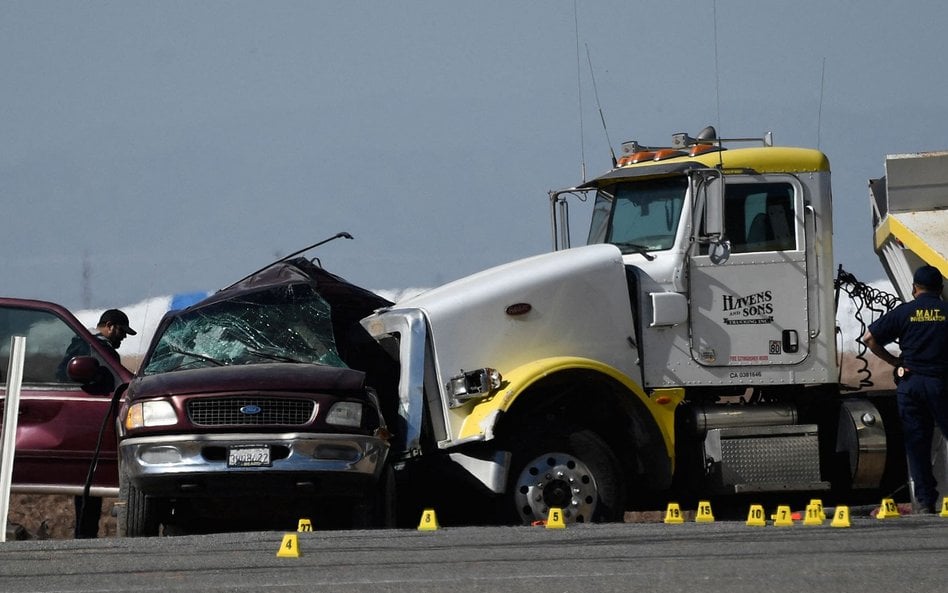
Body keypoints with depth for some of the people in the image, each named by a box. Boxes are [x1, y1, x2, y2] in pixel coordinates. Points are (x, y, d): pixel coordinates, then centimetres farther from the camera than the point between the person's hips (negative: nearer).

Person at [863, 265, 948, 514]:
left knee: (916, 444, 5)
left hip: (910, 382, 1)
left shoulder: (904, 312, 4)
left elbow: (870, 338, 2)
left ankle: (925, 500, 3)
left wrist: (895, 362, 10)